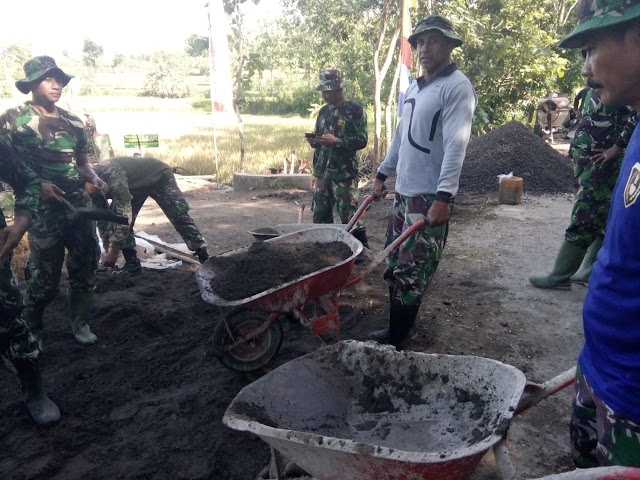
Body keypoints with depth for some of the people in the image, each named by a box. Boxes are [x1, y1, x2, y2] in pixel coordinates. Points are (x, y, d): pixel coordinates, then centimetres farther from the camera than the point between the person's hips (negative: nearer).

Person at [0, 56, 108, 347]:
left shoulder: (73, 122, 12)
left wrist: (95, 180, -1)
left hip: (80, 205, 5)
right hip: (44, 209, -4)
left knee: (84, 270, 9)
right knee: (44, 279, 3)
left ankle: (80, 323, 25)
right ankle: (31, 330, 26)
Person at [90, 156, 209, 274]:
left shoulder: (111, 174, -39)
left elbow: (124, 213, -41)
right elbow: (102, 220, -3)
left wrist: (114, 251, -37)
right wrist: (108, 249, -6)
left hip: (159, 176, -8)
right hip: (136, 185, 8)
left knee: (180, 216, -11)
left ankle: (205, 259, -5)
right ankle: (132, 263, 0)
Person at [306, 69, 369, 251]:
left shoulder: (355, 109, -6)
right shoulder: (324, 111, 15)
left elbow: (361, 140, -11)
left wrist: (337, 141, -22)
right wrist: (313, 140, 1)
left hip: (344, 173, -7)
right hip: (322, 172, 7)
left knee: (349, 216, -5)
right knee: (320, 215, 11)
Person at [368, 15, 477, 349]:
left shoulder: (457, 87, -10)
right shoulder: (414, 88, 16)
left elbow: (455, 146, -19)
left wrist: (443, 196, -26)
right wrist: (383, 173, 23)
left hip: (430, 196, -8)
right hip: (403, 191, 9)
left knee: (411, 273, -5)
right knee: (395, 265, 13)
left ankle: (396, 341, 6)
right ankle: (397, 328, 28)